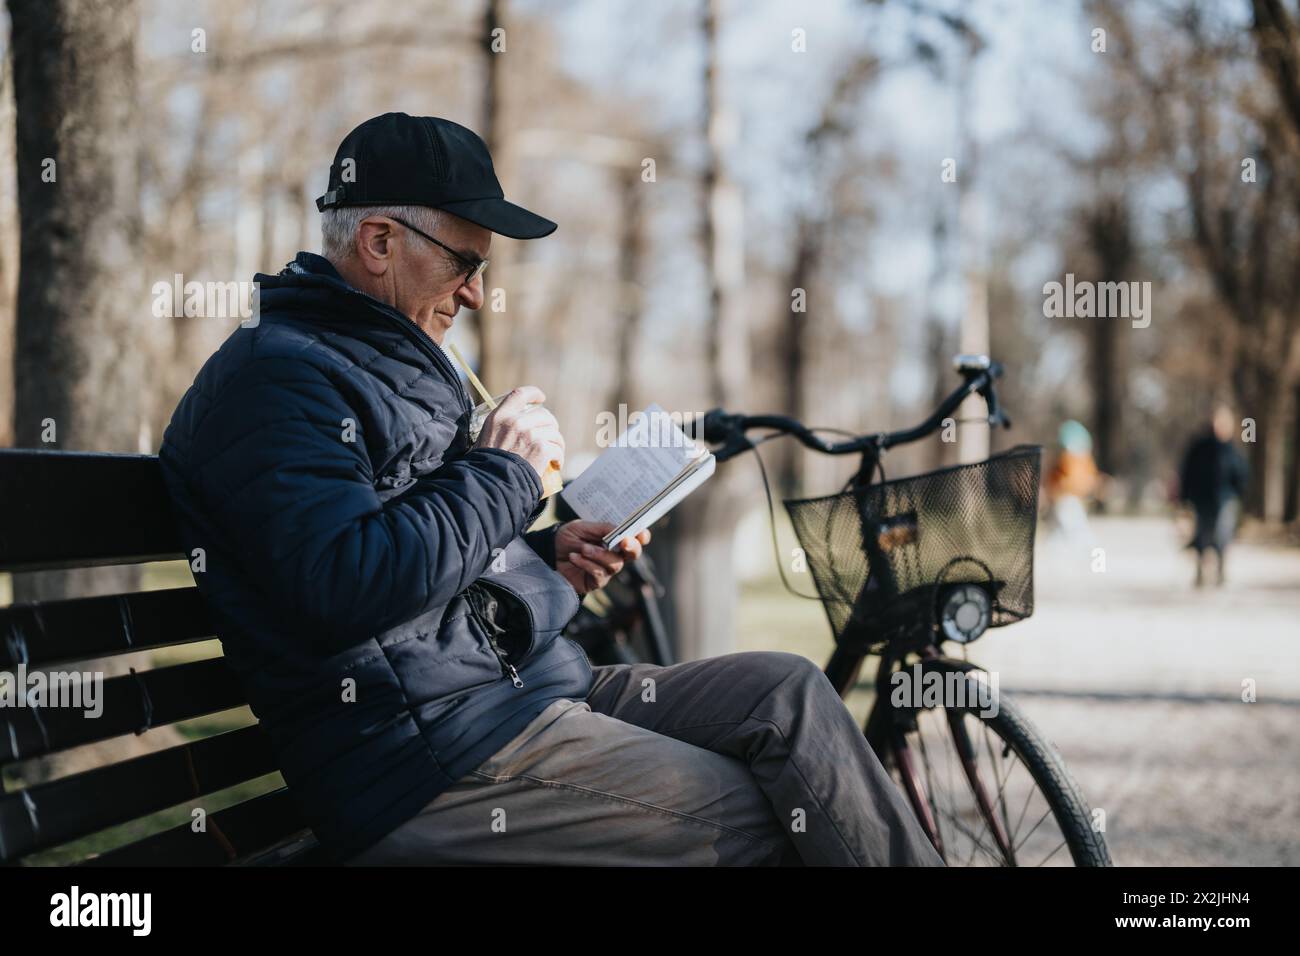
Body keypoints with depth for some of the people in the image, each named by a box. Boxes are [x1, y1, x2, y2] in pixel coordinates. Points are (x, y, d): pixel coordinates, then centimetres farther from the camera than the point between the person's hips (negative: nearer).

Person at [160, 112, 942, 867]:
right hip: (429, 760, -10)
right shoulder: (277, 376, -12)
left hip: (528, 690, 10)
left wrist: (547, 556, 12)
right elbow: (345, 587, -26)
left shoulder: (396, 363, 22)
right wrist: (502, 474, -14)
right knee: (753, 815, -15)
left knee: (790, 693, -3)